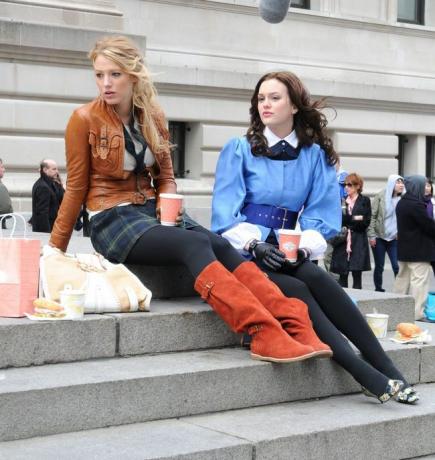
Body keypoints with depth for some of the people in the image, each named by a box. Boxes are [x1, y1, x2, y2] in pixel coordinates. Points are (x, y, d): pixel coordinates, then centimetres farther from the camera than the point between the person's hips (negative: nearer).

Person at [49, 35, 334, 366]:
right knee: (195, 244, -32)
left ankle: (292, 323, -40)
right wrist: (55, 250, 3)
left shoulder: (153, 117, 9)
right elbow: (77, 188, 0)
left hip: (153, 212, 5)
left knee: (218, 244, -26)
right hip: (112, 219, -5)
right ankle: (264, 334, -48)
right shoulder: (85, 119, -5)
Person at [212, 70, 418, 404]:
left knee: (316, 279, -31)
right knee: (296, 291, -31)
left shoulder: (315, 155, 10)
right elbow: (226, 214, -4)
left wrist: (305, 247, -15)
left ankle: (386, 369, -35)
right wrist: (254, 245, -20)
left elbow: (321, 217, 5)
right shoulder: (239, 150, 3)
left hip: (287, 255, 2)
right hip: (243, 256, -2)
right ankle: (370, 376, -39)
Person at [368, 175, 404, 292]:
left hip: (394, 238, 1)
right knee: (379, 267, 7)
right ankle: (378, 289, 20)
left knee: (397, 267, -8)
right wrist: (371, 235, -8)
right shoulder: (381, 196, -3)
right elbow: (372, 216, -3)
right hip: (379, 237, -1)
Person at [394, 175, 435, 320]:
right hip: (419, 250, -9)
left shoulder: (402, 203, 9)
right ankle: (417, 312, -7)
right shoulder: (416, 205, -20)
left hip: (404, 248, 9)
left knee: (403, 277, 17)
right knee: (419, 279, -6)